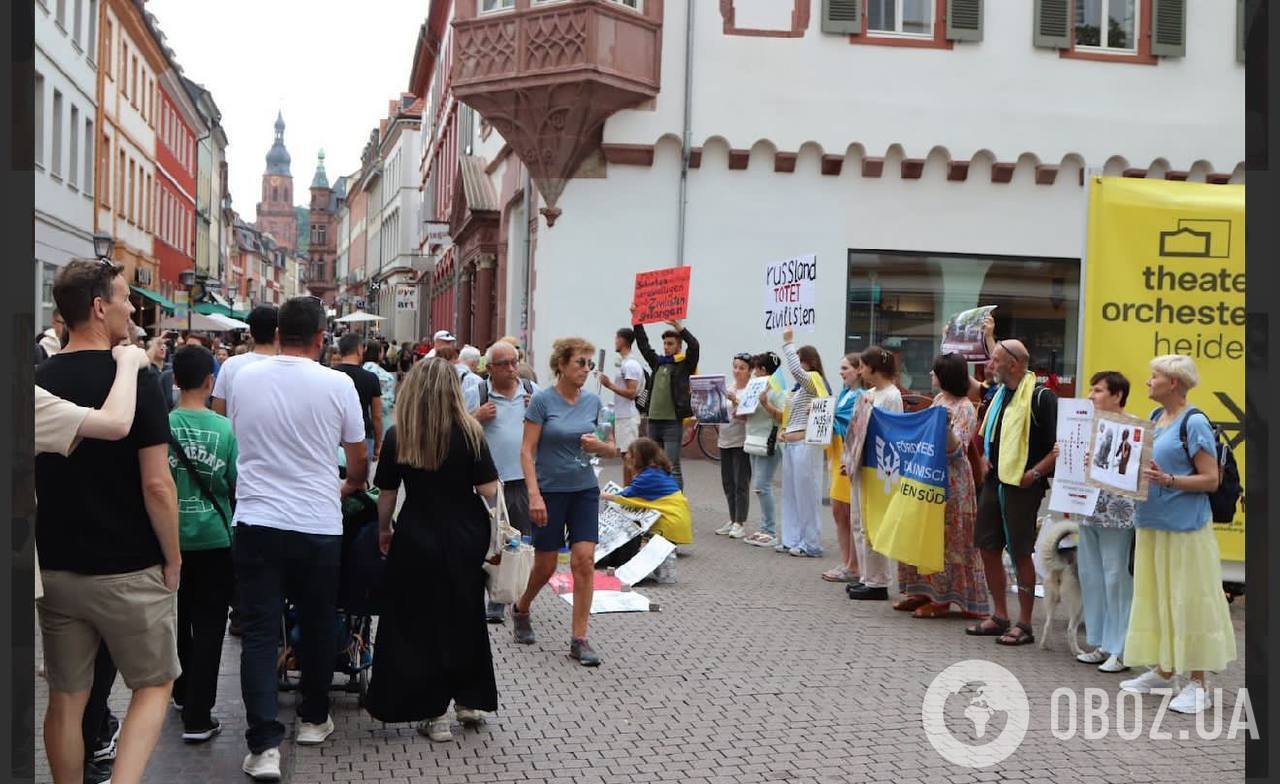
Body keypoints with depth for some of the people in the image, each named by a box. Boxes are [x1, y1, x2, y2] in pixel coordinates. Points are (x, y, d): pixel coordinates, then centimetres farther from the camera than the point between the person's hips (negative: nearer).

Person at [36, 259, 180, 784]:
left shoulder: (38, 380, 2)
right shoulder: (135, 379, -15)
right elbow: (156, 485, -18)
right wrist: (173, 559, -6)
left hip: (56, 567, 5)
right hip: (129, 570, -5)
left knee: (66, 699, 14)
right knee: (153, 686, 11)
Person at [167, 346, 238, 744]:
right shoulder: (225, 428, -12)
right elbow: (236, 486, -6)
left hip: (171, 536, 3)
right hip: (214, 538, -2)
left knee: (177, 620, 22)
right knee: (209, 625, 4)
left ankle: (183, 691, 39)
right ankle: (197, 718, 2)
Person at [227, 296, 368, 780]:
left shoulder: (244, 378, 1)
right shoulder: (337, 384, -6)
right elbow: (359, 458, 6)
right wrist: (352, 485, 29)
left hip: (256, 522, 1)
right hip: (318, 525, -1)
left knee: (259, 633, 3)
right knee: (317, 626, 17)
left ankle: (264, 744, -4)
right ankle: (313, 719, 31)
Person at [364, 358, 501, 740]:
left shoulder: (398, 436, -6)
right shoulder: (469, 432, -9)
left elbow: (387, 493, 0)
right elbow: (489, 490, -10)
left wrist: (383, 530, 15)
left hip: (416, 539, 0)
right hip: (464, 537, 1)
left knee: (419, 622, 9)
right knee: (464, 616, 18)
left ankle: (433, 713, 13)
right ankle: (470, 699, 27)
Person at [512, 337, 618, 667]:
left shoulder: (592, 402, 4)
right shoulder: (543, 400, -9)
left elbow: (613, 451, 13)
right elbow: (527, 450, -11)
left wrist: (600, 446, -11)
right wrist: (534, 495, -19)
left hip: (584, 491, 3)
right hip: (550, 491, -3)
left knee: (585, 560, -7)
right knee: (545, 565, 7)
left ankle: (579, 639, 0)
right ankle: (521, 609, 38)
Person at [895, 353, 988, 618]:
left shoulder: (964, 409, -13)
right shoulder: (938, 400, 11)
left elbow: (956, 451, -21)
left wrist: (947, 425, -36)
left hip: (950, 483, -9)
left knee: (946, 539, -2)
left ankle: (942, 599, 4)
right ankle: (924, 592, 19)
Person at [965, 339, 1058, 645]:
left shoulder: (1040, 397, -12)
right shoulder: (1000, 394, 14)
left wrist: (1036, 472, -18)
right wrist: (985, 457, 12)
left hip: (1022, 486, -8)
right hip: (993, 482, 8)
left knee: (1021, 553, -3)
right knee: (988, 547, 10)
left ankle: (1024, 625, 7)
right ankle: (999, 617, 23)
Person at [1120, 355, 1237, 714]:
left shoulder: (1194, 423, -11)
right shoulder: (1154, 418, 12)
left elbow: (1210, 480, -14)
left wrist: (1168, 480, -25)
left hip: (1185, 527, -8)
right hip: (1152, 523, 8)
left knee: (1187, 601, -4)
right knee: (1155, 597, 13)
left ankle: (1197, 684, 4)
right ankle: (1163, 671, 24)